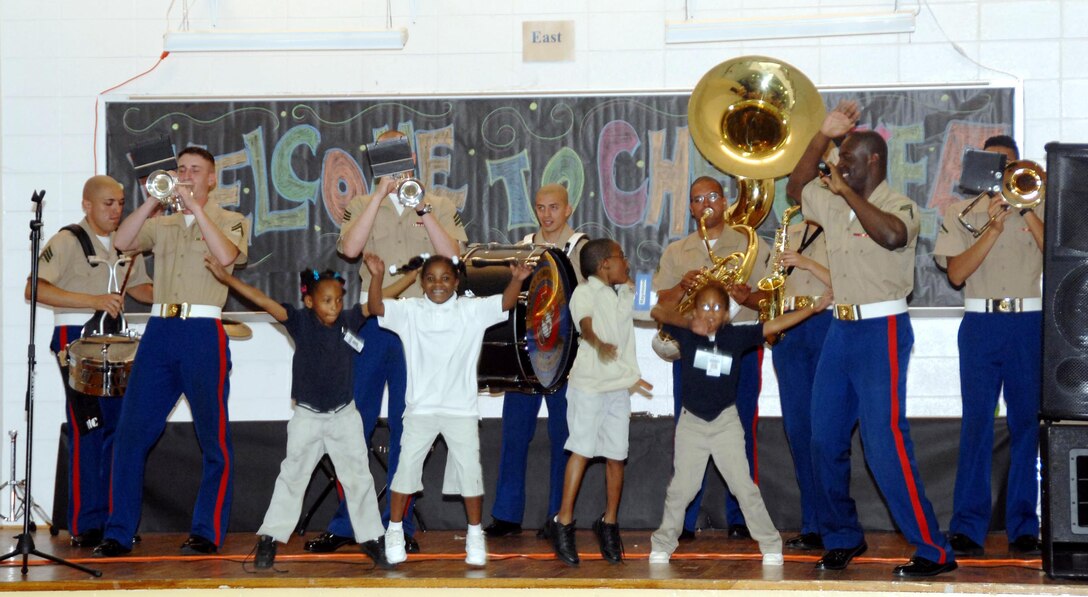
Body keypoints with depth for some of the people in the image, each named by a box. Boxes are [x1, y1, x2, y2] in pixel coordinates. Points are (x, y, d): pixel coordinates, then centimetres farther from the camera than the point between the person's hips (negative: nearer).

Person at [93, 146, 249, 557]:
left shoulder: (228, 221, 8)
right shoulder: (161, 225, 19)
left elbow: (226, 255, -13)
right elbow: (123, 242, 3)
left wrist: (195, 207, -12)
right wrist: (153, 201, -2)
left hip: (203, 332, -4)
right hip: (159, 329, 4)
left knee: (213, 438, -2)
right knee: (131, 433, 0)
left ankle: (207, 533, 6)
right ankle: (118, 534, 4)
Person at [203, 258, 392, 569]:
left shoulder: (349, 321, -6)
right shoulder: (300, 321, -13)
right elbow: (263, 301, -19)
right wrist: (225, 277, -25)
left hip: (344, 415, 1)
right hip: (307, 416, -1)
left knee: (359, 477, 7)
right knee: (292, 475, 5)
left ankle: (370, 538, 16)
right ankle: (269, 538, 10)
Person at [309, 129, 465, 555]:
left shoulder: (440, 207, 10)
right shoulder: (362, 206, 11)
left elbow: (450, 255, -6)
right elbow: (350, 248, -9)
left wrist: (421, 208, -13)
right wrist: (381, 193, -10)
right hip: (372, 323, 1)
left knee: (406, 426, 2)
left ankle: (398, 524, 9)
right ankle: (345, 524, 9)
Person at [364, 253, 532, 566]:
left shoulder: (472, 310, -1)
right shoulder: (410, 310, -2)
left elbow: (506, 303, -11)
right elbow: (375, 308, -13)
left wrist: (516, 279, -31)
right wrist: (377, 277, -30)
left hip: (461, 408, 0)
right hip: (421, 407, 0)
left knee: (470, 470, 2)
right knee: (406, 466, 2)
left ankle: (475, 533, 16)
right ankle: (395, 530, 16)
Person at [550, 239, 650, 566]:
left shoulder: (626, 295, 15)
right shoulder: (584, 292, -7)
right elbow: (585, 323, -26)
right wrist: (598, 344, -43)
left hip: (619, 385, 6)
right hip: (588, 383, -6)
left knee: (616, 455, 4)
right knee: (582, 450, -9)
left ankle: (609, 522, 16)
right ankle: (564, 522, -4)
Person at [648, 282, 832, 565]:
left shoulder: (736, 336, -2)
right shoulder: (687, 335, -4)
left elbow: (774, 326, -1)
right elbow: (658, 311, -12)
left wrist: (813, 308, -3)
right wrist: (689, 324, -22)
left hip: (726, 422, 0)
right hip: (691, 422, 0)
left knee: (744, 486, 1)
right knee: (680, 488, 8)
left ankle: (771, 545, 9)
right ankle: (662, 545, 20)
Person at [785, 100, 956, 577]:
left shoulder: (898, 205, -10)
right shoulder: (834, 204, 11)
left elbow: (892, 235, -32)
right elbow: (796, 188, 24)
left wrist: (846, 191, -23)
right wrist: (823, 134, 14)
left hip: (882, 331, -8)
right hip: (841, 328, 8)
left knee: (885, 444, -13)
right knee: (825, 441, 10)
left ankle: (933, 551, -7)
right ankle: (842, 538, 24)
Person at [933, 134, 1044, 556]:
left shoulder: (1036, 209, 13)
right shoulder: (961, 213, 10)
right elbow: (956, 272, -3)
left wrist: (1027, 211, -7)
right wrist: (993, 228, -10)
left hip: (1029, 325, 1)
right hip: (981, 324, -1)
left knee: (1027, 423, 1)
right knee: (976, 423, -4)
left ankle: (1023, 525, 6)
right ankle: (967, 527, -2)